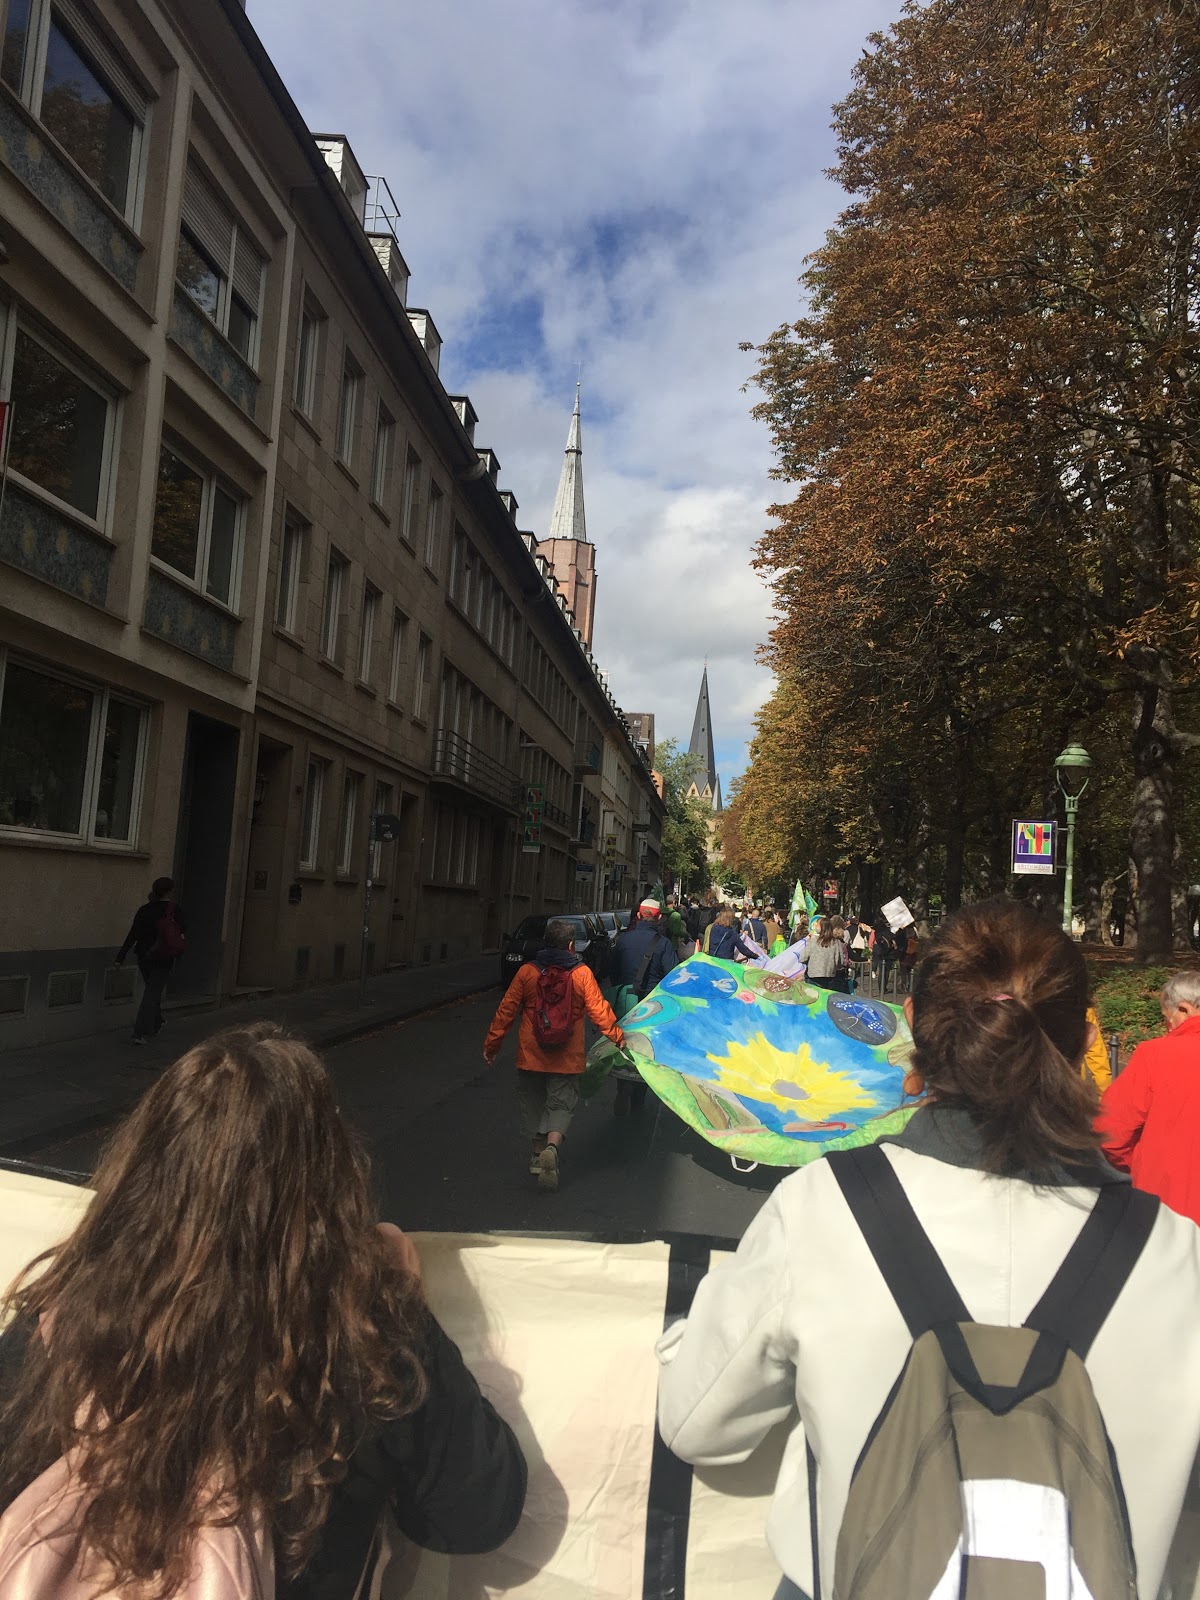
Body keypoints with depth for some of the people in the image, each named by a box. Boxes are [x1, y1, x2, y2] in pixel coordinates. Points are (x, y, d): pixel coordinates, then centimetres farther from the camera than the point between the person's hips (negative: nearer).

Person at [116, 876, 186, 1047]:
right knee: (153, 994, -3)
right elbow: (183, 929, 2)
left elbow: (133, 935, -4)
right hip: (163, 960, -4)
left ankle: (156, 1025, 38)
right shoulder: (173, 909, -9)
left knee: (152, 992, 21)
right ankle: (140, 1033, -11)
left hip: (144, 957, 4)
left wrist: (121, 956, -2)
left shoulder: (144, 910, -1)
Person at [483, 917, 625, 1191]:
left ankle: (538, 1151, 28)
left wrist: (491, 1043, 10)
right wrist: (617, 1037, 11)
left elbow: (506, 1011, 0)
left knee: (534, 1102, 19)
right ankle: (552, 1146, -18)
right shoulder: (582, 974, -7)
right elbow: (599, 1010, -4)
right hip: (567, 1057, -1)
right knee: (562, 1104, 7)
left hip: (530, 1054, 1)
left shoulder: (527, 971, -4)